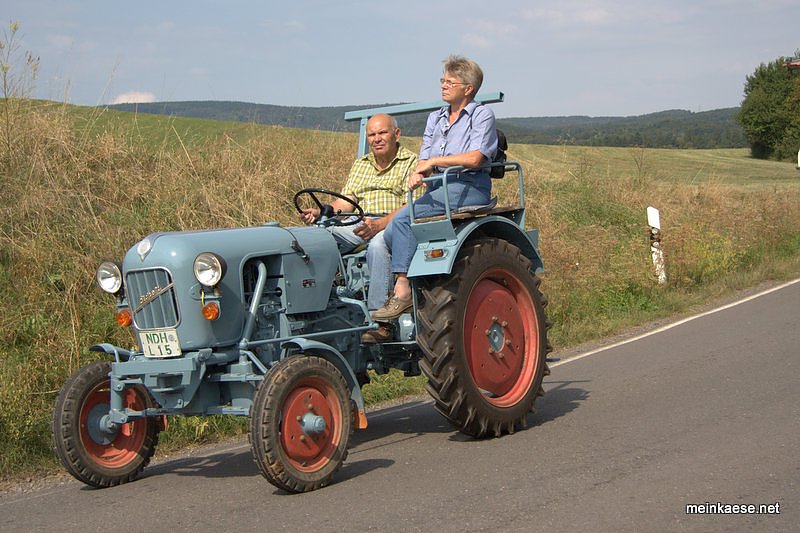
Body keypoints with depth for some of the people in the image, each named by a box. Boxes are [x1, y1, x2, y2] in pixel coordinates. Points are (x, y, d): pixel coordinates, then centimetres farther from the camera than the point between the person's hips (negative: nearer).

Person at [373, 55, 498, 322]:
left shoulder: (482, 115, 1)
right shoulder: (435, 118, 22)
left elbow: (474, 158, -14)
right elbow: (424, 159, 15)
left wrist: (434, 161, -9)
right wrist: (417, 173, -10)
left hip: (469, 188, -7)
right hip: (438, 187, 7)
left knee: (403, 217, -27)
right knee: (390, 233, -17)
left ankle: (402, 289, -28)